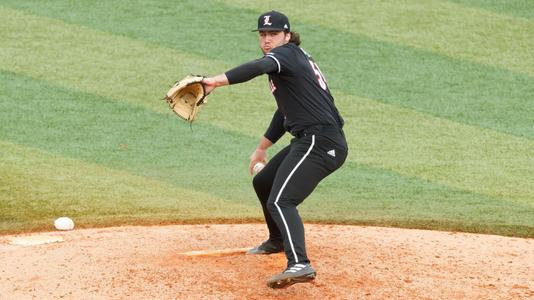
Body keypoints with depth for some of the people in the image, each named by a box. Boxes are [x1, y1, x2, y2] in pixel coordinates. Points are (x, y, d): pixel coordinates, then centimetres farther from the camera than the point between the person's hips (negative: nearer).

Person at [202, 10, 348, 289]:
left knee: (280, 201, -24)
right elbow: (286, 111, 32)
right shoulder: (294, 58, 23)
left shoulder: (286, 54, -7)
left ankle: (299, 265, -40)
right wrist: (262, 148, 39)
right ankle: (278, 241, 46)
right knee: (263, 183, 27)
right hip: (311, 141, 10)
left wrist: (217, 81, -44)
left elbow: (258, 67, -30)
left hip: (319, 141, -10)